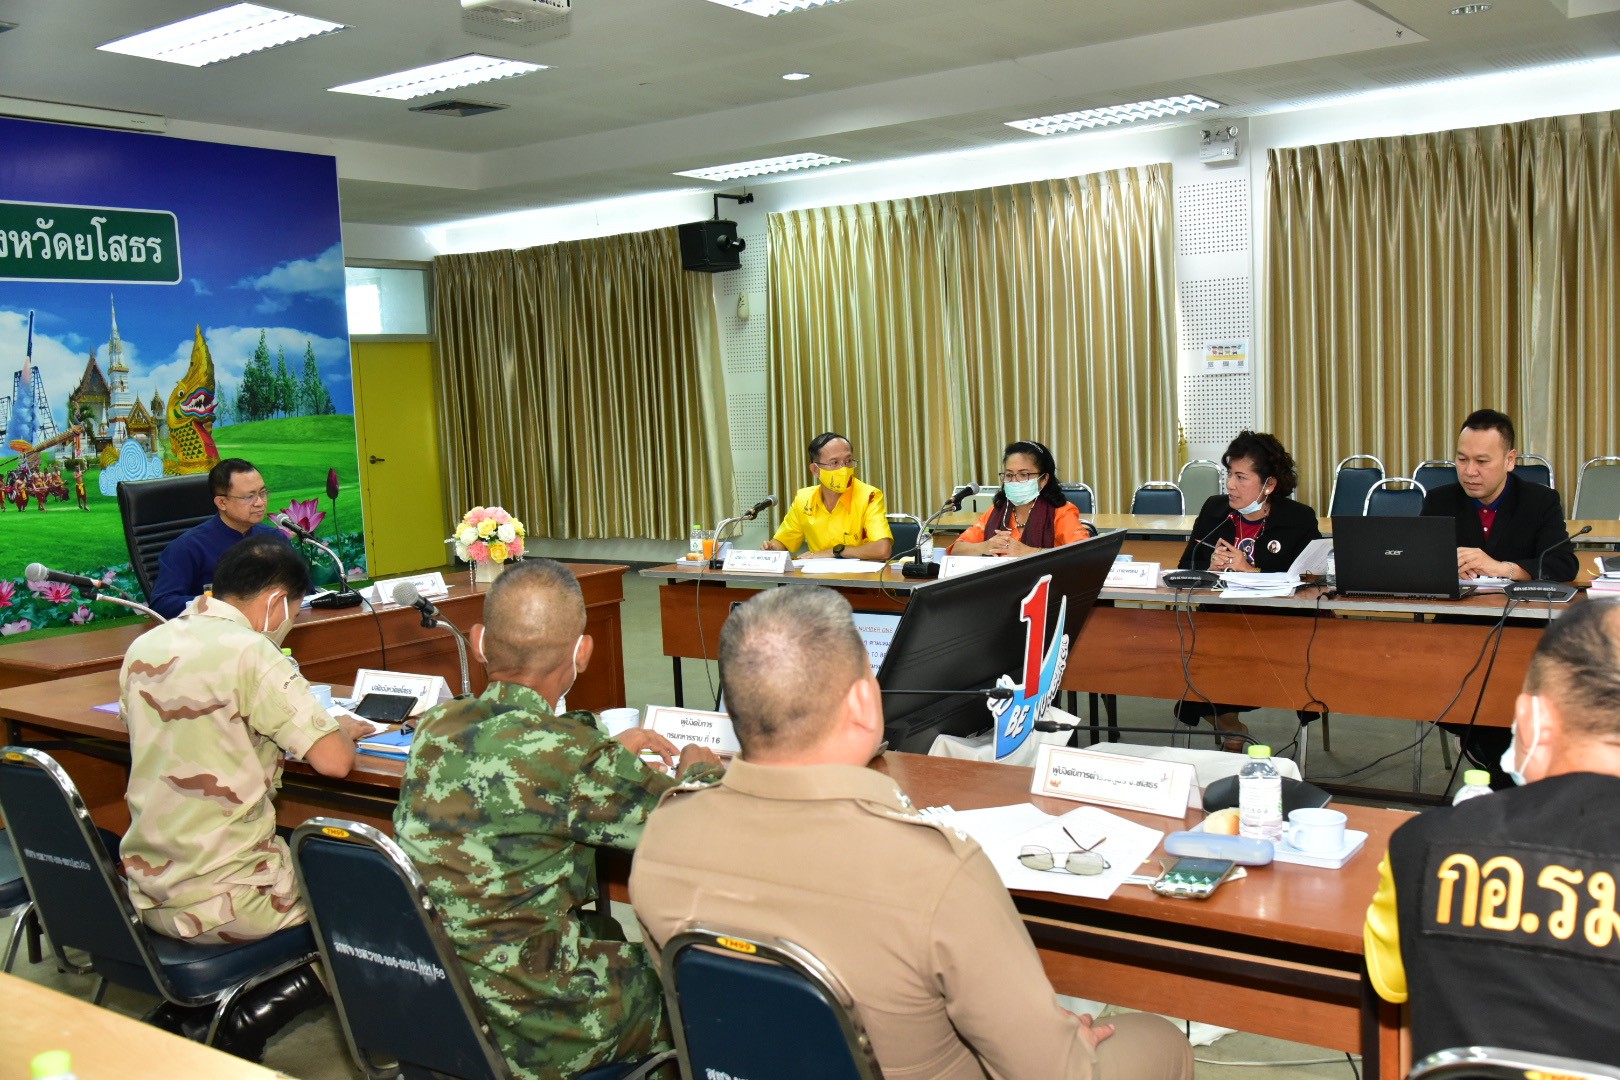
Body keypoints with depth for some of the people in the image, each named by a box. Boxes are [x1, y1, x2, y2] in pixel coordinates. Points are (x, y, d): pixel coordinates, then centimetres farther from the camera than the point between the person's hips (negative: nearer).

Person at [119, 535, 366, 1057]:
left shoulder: (143, 648, 5)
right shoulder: (250, 652, -17)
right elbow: (334, 760, -19)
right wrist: (343, 731, 2)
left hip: (146, 894, 8)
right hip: (222, 903, -7)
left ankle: (184, 1012, 21)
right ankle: (248, 1024, 3)